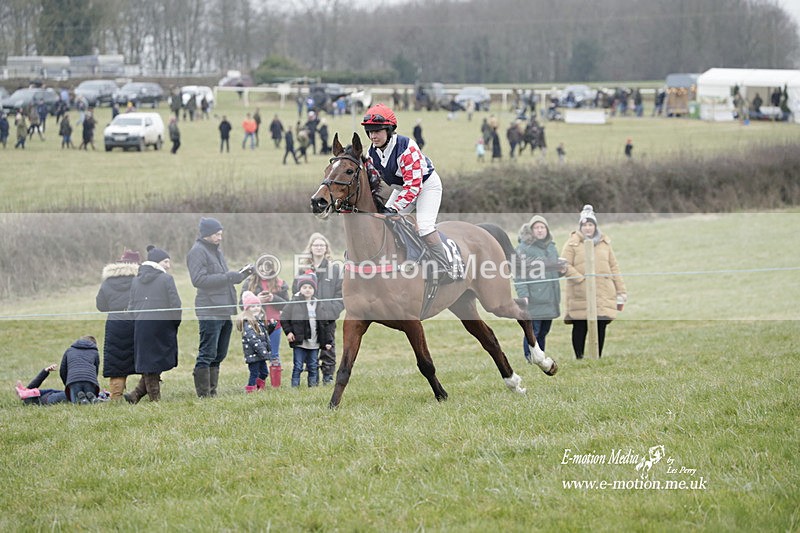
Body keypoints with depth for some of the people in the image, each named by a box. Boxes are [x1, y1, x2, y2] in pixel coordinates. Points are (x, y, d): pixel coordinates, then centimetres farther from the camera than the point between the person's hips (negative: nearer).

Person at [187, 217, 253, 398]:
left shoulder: (217, 251, 21)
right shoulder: (197, 252, -8)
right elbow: (199, 279, -19)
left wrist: (241, 274, 10)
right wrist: (228, 276, -20)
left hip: (224, 312, 9)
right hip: (209, 312, -9)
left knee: (219, 355, 12)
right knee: (208, 354, -8)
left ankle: (212, 391, 19)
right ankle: (203, 394, -6)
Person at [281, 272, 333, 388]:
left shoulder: (318, 305, 8)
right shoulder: (295, 303, -4)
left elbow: (324, 324, 11)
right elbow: (283, 318, -1)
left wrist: (328, 341, 8)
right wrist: (288, 332, -8)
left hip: (314, 343, 4)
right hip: (299, 343, -4)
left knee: (313, 367, 9)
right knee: (298, 367, -1)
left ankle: (313, 386, 16)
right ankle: (295, 386, 3)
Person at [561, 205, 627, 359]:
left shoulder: (604, 243, 15)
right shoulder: (573, 243, 2)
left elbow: (614, 267, 17)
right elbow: (565, 265, -6)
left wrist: (620, 290, 12)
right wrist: (581, 279, -16)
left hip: (604, 293, 3)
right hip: (580, 295, -3)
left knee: (601, 327, 3)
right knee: (580, 328, 0)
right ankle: (579, 357, 10)